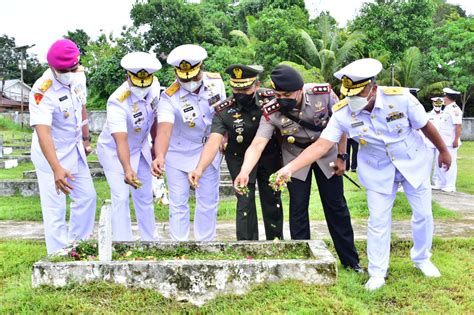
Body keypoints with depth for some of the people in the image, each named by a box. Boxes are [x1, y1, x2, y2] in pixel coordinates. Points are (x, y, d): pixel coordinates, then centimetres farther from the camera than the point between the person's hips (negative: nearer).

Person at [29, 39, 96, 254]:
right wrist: (56, 168, -52)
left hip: (74, 149, 7)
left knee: (87, 196, 12)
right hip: (50, 153, -7)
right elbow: (43, 131, -41)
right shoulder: (43, 92, -30)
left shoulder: (79, 77, -8)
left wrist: (86, 138, 18)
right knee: (55, 209, -6)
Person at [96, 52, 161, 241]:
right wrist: (127, 169, -59)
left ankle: (151, 241, 25)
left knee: (145, 197, 13)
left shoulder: (155, 86, -17)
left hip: (140, 148, 6)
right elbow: (121, 141, -45)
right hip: (115, 152, -6)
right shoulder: (118, 102, -35)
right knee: (121, 199, -11)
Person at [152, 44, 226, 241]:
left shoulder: (215, 81, -15)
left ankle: (205, 242, 26)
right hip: (178, 154, -3)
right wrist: (160, 156, -58)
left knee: (208, 201, 10)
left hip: (209, 151, 3)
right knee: (178, 202, 3)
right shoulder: (169, 98, -27)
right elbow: (164, 129, -42)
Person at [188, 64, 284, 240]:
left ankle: (276, 240, 31)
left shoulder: (271, 99, -21)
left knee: (272, 200, 12)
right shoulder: (223, 111, -24)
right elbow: (214, 141, -34)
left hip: (270, 157, 2)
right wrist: (199, 169, -50)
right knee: (245, 201, -5)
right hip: (240, 159, -2)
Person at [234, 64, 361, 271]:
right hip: (296, 158, 0)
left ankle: (351, 260, 21)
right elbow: (257, 145, -33)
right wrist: (244, 172, -49)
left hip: (326, 153, 0)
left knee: (336, 206, 7)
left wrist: (341, 156, -8)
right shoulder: (271, 112, -26)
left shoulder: (324, 94, -26)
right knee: (298, 209, -1)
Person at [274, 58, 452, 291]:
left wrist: (443, 151, 5)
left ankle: (422, 259, 36)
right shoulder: (342, 113, -25)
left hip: (413, 162, 0)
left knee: (423, 214, 11)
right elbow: (321, 145, -27)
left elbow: (425, 126, -11)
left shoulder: (400, 98, -28)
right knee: (378, 220, 1)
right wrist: (290, 168, -39)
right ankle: (377, 273, 17)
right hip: (379, 170, 0)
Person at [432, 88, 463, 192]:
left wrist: (456, 140, -24)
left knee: (450, 163, -3)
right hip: (442, 141, 10)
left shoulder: (454, 109, -15)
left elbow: (459, 126, -21)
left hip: (450, 142, -10)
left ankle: (450, 186, 3)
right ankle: (440, 184, 21)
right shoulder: (446, 109, 15)